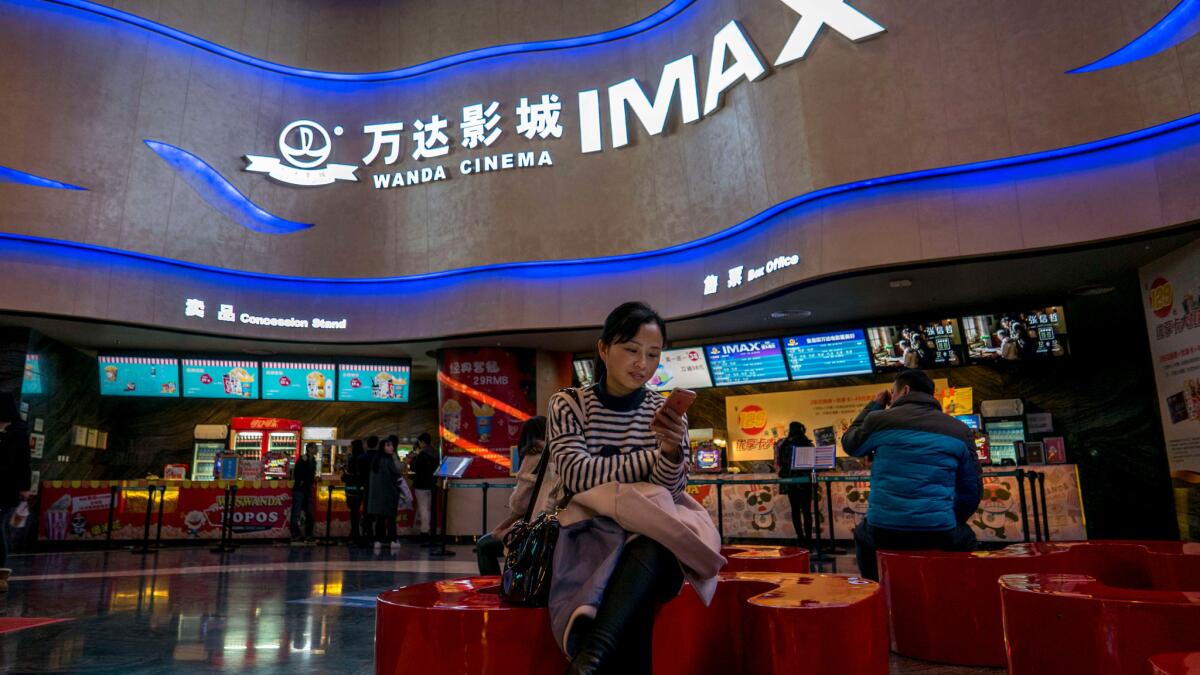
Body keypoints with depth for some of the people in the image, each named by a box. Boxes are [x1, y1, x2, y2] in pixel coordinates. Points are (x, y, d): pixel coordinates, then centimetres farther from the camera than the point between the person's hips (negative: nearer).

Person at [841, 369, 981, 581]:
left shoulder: (878, 419, 0)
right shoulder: (960, 430, 6)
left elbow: (849, 444, 21)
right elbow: (972, 492, 9)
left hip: (884, 533, -1)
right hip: (940, 534, 1)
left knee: (862, 533, 34)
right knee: (965, 537, 35)